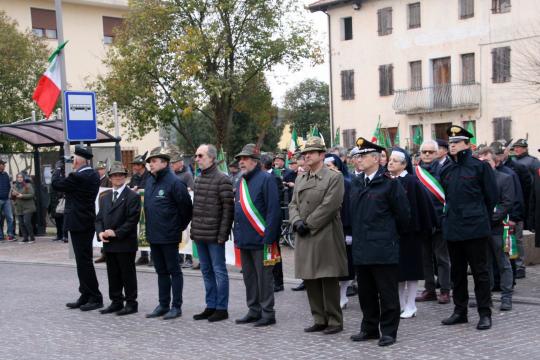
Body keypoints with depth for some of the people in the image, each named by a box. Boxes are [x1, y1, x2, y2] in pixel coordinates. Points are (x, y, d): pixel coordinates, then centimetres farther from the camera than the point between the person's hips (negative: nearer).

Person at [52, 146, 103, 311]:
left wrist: (58, 168, 4)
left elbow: (56, 184, -10)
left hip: (78, 224, -10)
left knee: (84, 262, -4)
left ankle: (95, 298, 0)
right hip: (87, 222, 10)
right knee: (84, 261, 15)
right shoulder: (93, 175, 8)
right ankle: (86, 296, 21)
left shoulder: (78, 176, -20)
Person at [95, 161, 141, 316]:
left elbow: (132, 220, -13)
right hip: (109, 244, 6)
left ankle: (131, 303, 9)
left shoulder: (132, 196, -6)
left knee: (128, 274, 1)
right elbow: (99, 218, 15)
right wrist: (100, 232, -4)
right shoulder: (105, 197, 16)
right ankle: (116, 302, 21)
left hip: (125, 243, -6)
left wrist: (116, 233, -17)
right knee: (113, 274, 12)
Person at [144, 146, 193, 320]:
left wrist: (179, 227, -3)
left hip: (169, 236, -8)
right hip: (153, 235, 8)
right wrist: (150, 228, 17)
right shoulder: (150, 182, 9)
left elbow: (186, 207, -12)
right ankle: (163, 305, 23)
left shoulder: (174, 182, -14)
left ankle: (176, 306, 9)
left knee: (174, 271, 2)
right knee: (161, 271, 15)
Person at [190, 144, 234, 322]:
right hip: (199, 235, 8)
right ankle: (211, 306, 22)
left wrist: (222, 234, -17)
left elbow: (228, 209, -13)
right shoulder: (198, 180, 14)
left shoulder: (222, 179, -10)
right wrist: (193, 230, 13)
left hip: (214, 236, -8)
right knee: (206, 271, 13)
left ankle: (221, 308, 8)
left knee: (219, 271, 0)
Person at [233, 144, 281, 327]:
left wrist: (269, 238, -18)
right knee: (249, 277, 14)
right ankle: (254, 311, 24)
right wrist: (237, 236, 14)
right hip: (244, 240, 8)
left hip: (260, 239, -8)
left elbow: (273, 210, -14)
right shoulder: (241, 182, 15)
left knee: (264, 278, 0)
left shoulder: (266, 179, -9)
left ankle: (267, 313, 8)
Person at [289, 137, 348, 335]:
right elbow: (293, 204, 13)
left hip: (325, 236, -7)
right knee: (310, 280, 9)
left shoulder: (334, 177, -6)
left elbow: (329, 206, -14)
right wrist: (297, 222, -7)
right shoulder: (300, 179, 16)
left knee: (329, 280, -3)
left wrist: (309, 225, -13)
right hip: (305, 238, 7)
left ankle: (334, 321, 7)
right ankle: (320, 320, 19)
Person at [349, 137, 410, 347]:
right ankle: (369, 328, 25)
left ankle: (389, 331, 11)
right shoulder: (356, 184, 10)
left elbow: (403, 214, -6)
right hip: (361, 248, 6)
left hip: (383, 248, -6)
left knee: (387, 292, 2)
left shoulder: (389, 182, -9)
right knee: (366, 292, 14)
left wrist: (390, 234, 5)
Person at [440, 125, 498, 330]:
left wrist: (482, 219, 4)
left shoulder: (479, 166, -6)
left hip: (475, 228, -5)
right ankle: (460, 311, 22)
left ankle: (485, 313, 8)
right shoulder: (446, 171, 9)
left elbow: (491, 197, -1)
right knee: (457, 271, 12)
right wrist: (450, 217, 12)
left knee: (480, 271, 0)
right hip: (452, 228, 6)